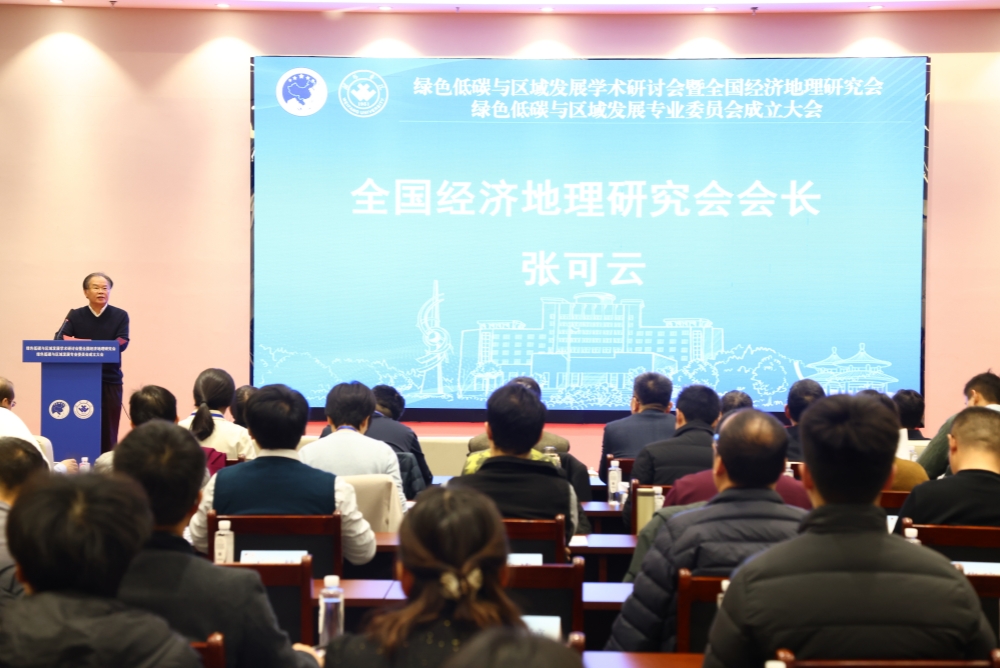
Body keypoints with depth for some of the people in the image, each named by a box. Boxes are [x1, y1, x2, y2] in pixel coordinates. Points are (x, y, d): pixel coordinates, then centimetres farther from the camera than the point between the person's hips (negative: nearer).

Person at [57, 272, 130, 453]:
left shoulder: (120, 316, 4)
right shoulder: (75, 316, 6)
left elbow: (122, 343, -10)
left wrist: (84, 343, -21)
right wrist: (95, 344, -26)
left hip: (110, 380, -1)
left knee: (108, 431, -1)